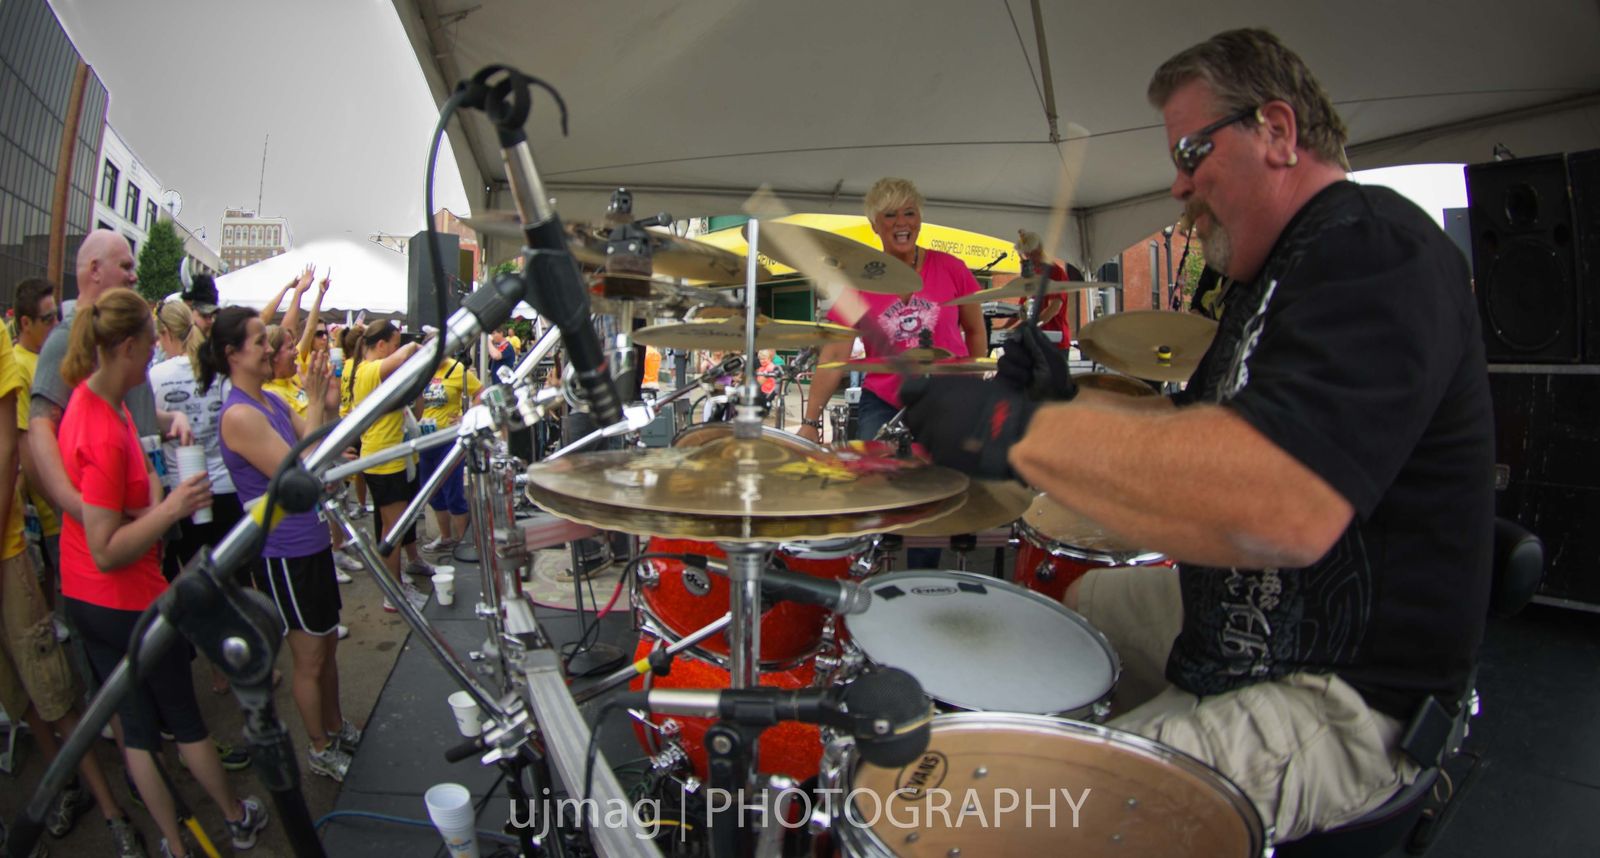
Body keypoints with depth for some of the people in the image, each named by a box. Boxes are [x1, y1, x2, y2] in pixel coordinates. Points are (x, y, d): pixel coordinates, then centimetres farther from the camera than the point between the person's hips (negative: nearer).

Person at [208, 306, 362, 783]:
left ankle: (336, 726, 38)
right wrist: (315, 406, -25)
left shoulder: (273, 401, 5)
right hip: (283, 554, -8)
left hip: (312, 540, 8)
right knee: (310, 657, 8)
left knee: (329, 642, 21)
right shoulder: (239, 414, -22)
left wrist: (330, 406, -8)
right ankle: (321, 750, 27)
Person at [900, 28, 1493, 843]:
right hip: (1239, 619, 11)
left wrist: (1019, 430, -35)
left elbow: (1287, 507, -39)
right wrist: (1070, 396, 6)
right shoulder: (1276, 273, 14)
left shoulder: (1374, 243, -21)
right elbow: (1197, 431, 21)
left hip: (1341, 699, -11)